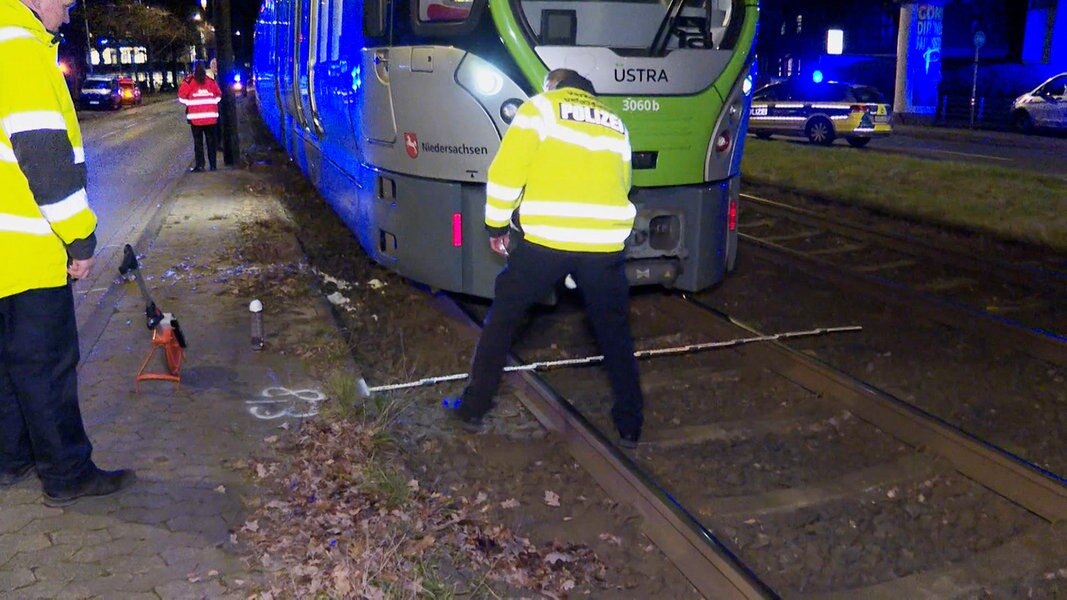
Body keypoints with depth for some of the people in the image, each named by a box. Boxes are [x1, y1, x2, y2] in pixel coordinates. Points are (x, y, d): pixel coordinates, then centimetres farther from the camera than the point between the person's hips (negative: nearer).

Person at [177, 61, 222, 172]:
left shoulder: (189, 81, -6)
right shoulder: (211, 81, 1)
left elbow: (182, 97, 0)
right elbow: (218, 96, 10)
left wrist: (190, 103, 15)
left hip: (196, 117, -2)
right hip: (211, 117, 2)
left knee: (198, 142, 4)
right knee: (211, 141, 9)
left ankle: (199, 165, 0)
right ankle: (213, 165, 10)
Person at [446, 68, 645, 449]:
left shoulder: (540, 107, 8)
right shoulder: (615, 123, 22)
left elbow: (506, 171, -3)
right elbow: (621, 186, 19)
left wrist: (496, 226, 6)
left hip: (544, 239, -3)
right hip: (605, 243, 3)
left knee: (502, 317, 15)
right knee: (615, 332, 18)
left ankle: (474, 407, 22)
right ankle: (629, 425, 24)